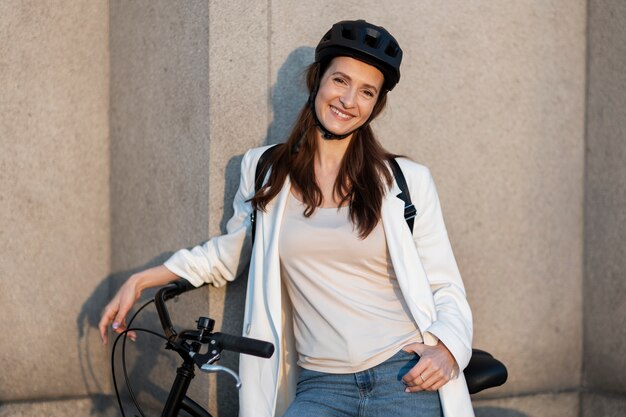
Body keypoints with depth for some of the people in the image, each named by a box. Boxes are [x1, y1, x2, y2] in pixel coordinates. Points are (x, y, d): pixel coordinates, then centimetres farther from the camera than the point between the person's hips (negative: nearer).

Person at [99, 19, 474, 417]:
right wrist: (138, 282, 21)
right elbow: (226, 253, 25)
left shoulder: (407, 181, 3)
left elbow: (446, 288, 6)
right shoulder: (265, 171, 8)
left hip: (408, 380, -1)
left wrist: (445, 349, -13)